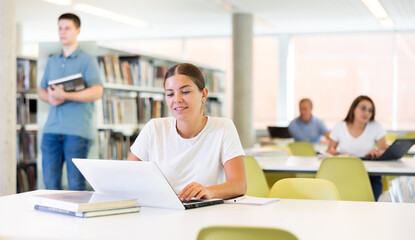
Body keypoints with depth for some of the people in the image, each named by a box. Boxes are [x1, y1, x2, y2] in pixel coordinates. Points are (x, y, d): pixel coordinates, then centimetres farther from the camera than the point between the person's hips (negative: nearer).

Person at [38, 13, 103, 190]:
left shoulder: (86, 61, 0)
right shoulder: (52, 61, 19)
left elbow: (97, 92, -12)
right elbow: (41, 90, 23)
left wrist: (65, 96, -19)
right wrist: (49, 98, -2)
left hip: (77, 131, -5)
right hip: (52, 129, 5)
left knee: (75, 184, -2)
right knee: (50, 181, 4)